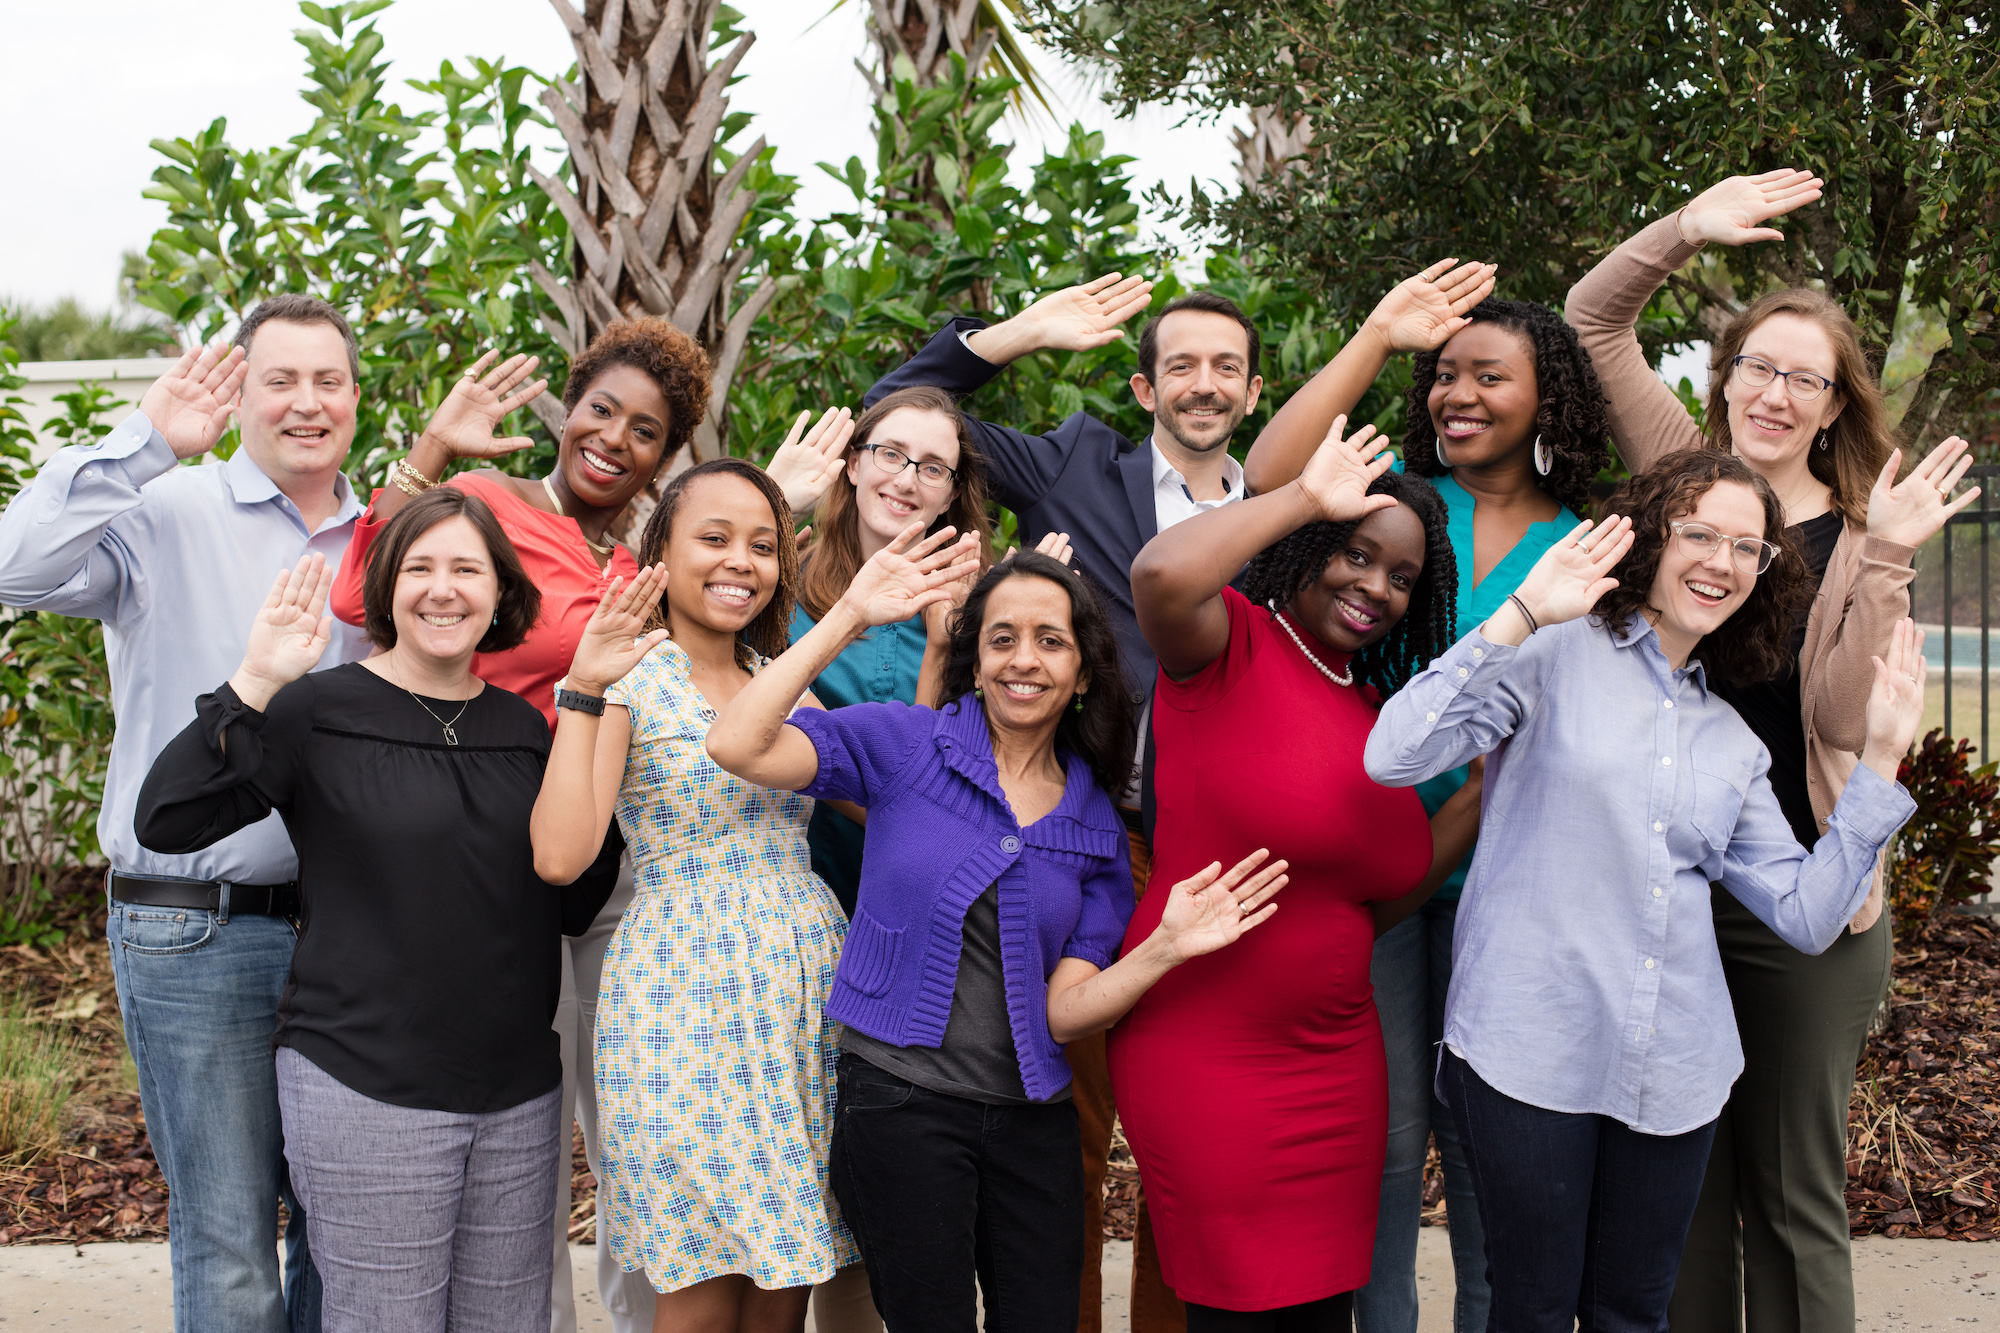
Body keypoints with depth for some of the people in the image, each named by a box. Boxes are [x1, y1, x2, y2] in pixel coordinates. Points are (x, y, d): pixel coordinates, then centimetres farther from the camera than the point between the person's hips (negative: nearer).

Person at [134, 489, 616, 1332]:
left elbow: (572, 907, 10)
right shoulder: (319, 712, -4)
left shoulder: (528, 730, 9)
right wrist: (253, 686, -22)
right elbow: (164, 822, -12)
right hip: (368, 1093, -4)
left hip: (519, 1096, 5)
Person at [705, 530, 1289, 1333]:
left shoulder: (1095, 826, 7)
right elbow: (738, 747, -16)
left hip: (1030, 1119, 4)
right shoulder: (905, 745, -2)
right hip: (901, 1105, -3)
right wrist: (850, 616, -14)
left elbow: (1064, 1012, 1)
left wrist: (1164, 950, -17)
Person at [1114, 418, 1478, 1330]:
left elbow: (1379, 902, 13)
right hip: (1205, 1058, -7)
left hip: (1334, 1063, 7)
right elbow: (1162, 574, -32)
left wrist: (1487, 793, 5)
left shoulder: (1371, 712, 13)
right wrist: (1306, 498, -19)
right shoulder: (1228, 644, -8)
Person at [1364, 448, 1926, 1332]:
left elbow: (1808, 913, 10)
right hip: (1528, 1051, -5)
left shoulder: (1732, 743, 15)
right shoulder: (1555, 655, -2)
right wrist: (1523, 613, -18)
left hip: (1674, 1069, 5)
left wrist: (1882, 756, 7)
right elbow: (1394, 756, -17)